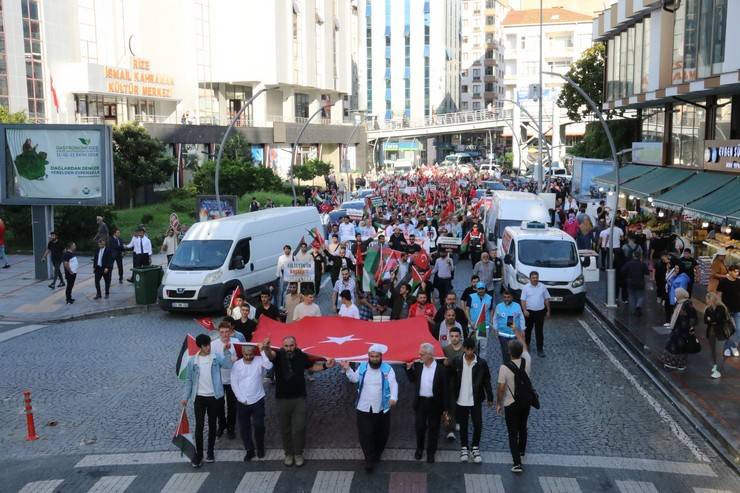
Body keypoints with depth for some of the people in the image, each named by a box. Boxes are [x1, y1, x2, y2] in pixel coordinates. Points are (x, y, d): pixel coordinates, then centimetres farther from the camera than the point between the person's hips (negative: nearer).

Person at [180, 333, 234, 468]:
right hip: (199, 397, 0)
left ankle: (210, 452, 24)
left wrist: (227, 351, -25)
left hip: (214, 397, 1)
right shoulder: (193, 361, -2)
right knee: (199, 425, -2)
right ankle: (198, 454, 8)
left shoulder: (216, 358, -3)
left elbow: (228, 365, -18)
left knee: (212, 425, 10)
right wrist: (186, 397, 1)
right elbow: (189, 380, 4)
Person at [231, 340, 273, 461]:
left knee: (259, 426, -2)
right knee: (244, 428, 8)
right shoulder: (236, 365, -2)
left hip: (258, 401, -2)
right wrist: (241, 399, -7)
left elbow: (269, 366, -27)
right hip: (242, 402, 2)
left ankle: (260, 447, 24)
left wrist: (262, 351, -28)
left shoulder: (259, 360, -6)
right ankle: (250, 450, 25)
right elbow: (234, 384, -2)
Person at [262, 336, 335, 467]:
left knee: (299, 427, 2)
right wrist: (266, 348, -63)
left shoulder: (301, 356, -7)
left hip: (299, 398, 0)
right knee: (285, 428, 12)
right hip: (282, 399, 0)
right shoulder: (278, 355, -14)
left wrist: (325, 365, -6)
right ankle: (288, 453, 30)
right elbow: (270, 354, -39)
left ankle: (298, 453, 21)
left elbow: (312, 367, 11)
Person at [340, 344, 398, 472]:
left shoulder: (387, 368, -7)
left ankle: (376, 455, 36)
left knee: (381, 434, 12)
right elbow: (354, 379, 9)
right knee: (365, 434, -3)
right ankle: (370, 460, 6)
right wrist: (347, 369, -7)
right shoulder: (362, 366, 2)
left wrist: (393, 397, -31)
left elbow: (393, 384, -15)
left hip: (381, 408, -1)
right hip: (364, 408, 1)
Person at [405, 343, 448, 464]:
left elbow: (444, 389, -9)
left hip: (434, 403, -3)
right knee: (419, 427, 13)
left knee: (433, 428, 10)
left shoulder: (441, 369, -13)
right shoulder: (417, 366, -2)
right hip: (420, 402, 3)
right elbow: (412, 380, 13)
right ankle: (419, 448, 35)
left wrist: (444, 407, -9)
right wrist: (409, 368, -3)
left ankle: (431, 453, 25)